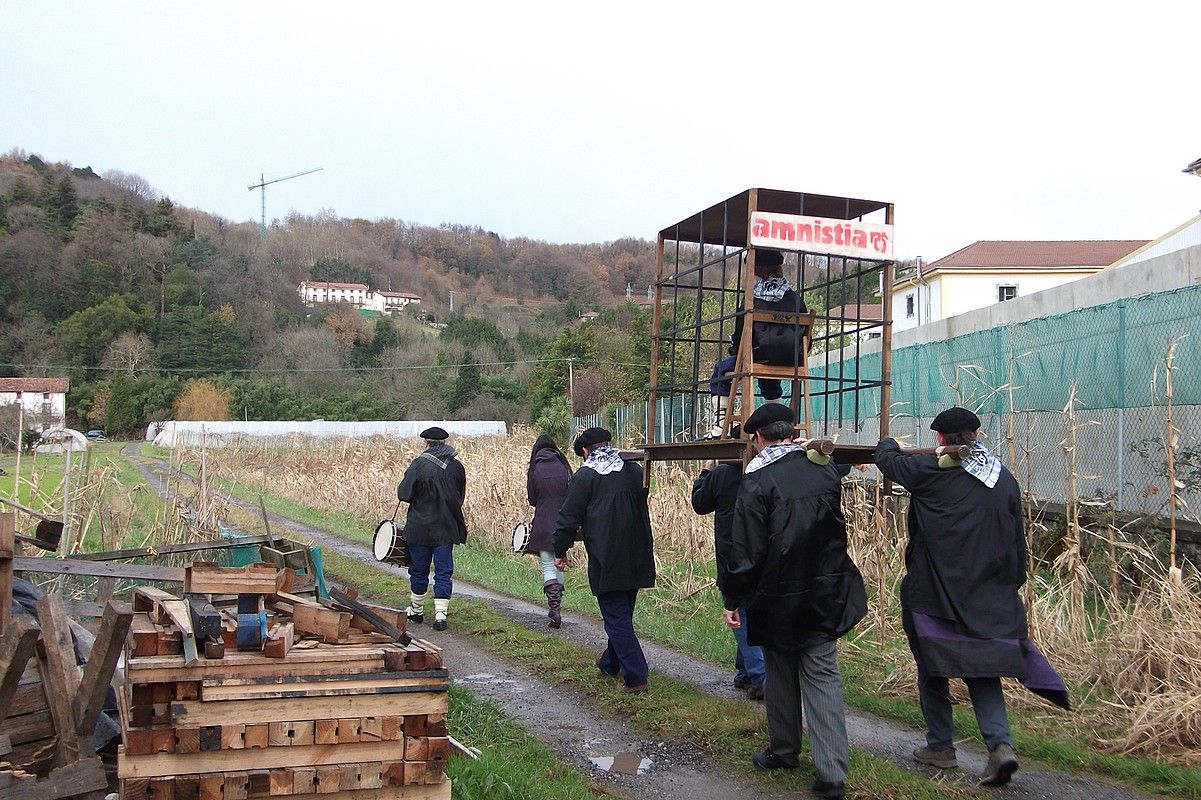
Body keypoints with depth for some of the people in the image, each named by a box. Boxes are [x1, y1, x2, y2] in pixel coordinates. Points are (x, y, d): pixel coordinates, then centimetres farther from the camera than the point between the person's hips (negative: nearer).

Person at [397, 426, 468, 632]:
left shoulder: (419, 465, -13)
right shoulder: (456, 466, 1)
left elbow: (404, 494, -13)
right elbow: (461, 497, 12)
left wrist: (421, 497, 7)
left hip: (420, 528, -2)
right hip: (447, 528, 2)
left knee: (419, 570, 13)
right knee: (443, 571, 4)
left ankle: (416, 610, 27)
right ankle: (441, 614, -4)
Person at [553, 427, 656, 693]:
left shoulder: (584, 476, -7)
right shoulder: (634, 470, 9)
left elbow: (569, 518, -6)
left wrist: (560, 551, 6)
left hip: (606, 560, -6)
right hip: (637, 559, 6)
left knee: (616, 618, -2)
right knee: (622, 614, 20)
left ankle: (635, 678, -7)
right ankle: (610, 663, 38)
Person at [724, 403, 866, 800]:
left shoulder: (757, 480, -14)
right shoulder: (826, 470, 1)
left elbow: (747, 551, -14)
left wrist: (733, 600, -5)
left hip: (778, 599, -3)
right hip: (825, 595, 3)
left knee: (781, 674, 15)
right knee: (823, 677, 3)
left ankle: (785, 751, 30)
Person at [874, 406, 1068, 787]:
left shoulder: (932, 470, -9)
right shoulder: (1004, 478, 5)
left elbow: (887, 459, 7)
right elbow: (1017, 539, 10)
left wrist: (888, 443, 31)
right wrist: (1013, 583, 20)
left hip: (936, 591, -4)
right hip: (990, 596, 4)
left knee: (933, 664, 11)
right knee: (982, 665, 10)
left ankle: (940, 746, 18)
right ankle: (1001, 743, -9)